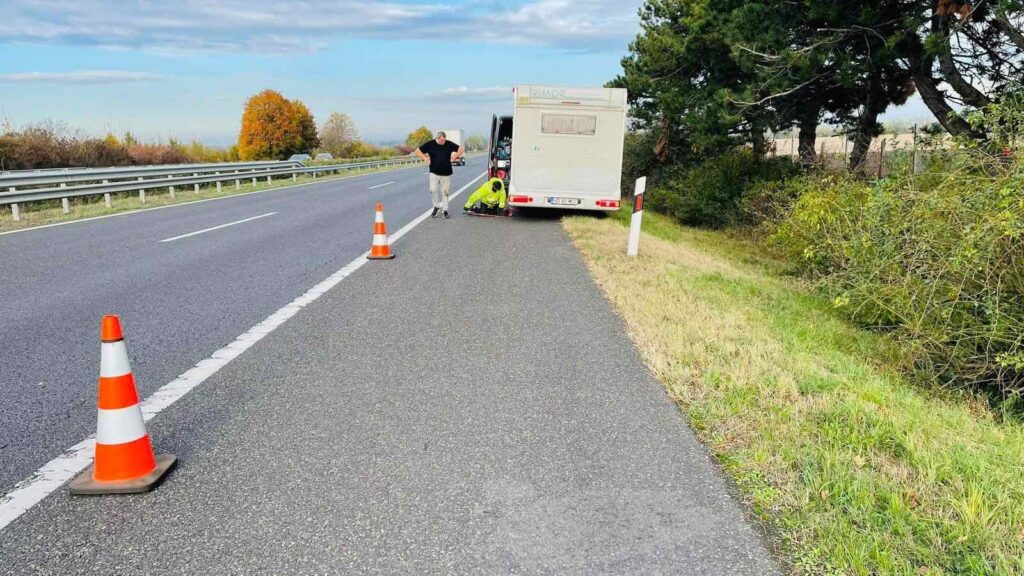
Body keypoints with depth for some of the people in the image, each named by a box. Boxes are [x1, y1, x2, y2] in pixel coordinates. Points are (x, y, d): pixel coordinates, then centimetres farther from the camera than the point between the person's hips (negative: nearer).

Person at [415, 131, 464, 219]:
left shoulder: (449, 144, -2)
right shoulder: (430, 144, -4)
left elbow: (462, 149, 6)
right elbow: (418, 151, 4)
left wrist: (454, 157, 0)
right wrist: (426, 159, -5)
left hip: (446, 173, 0)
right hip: (434, 172, 0)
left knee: (445, 192, 3)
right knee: (433, 190, -8)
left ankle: (444, 210, 13)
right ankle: (436, 206, 11)